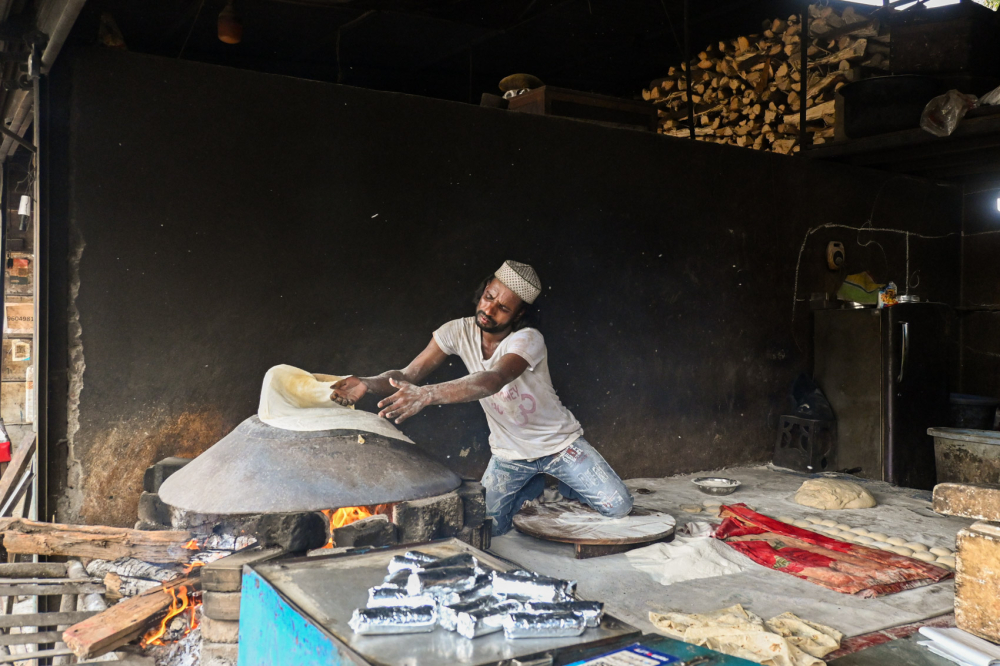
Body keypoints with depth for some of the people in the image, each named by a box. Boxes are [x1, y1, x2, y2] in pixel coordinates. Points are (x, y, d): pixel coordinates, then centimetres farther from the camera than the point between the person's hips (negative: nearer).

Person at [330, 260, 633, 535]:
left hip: (560, 444, -3)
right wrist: (368, 383, -39)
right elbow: (408, 375, -17)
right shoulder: (458, 332, -13)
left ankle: (566, 485, 23)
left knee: (618, 507, -11)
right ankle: (533, 486, 23)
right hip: (509, 453, 3)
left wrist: (427, 394, -60)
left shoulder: (528, 340, -28)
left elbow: (493, 381, -47)